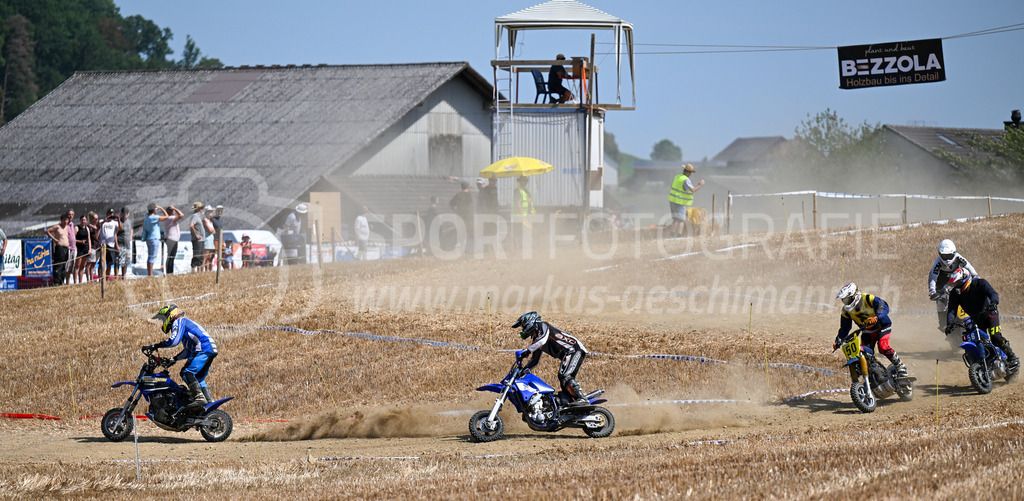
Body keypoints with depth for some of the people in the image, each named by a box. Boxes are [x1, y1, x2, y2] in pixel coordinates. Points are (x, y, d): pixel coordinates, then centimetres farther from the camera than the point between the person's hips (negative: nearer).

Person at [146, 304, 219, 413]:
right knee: (198, 378, 15)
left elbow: (174, 340, -16)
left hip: (204, 349, -10)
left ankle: (199, 397, -28)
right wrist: (173, 359, 29)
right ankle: (209, 401, 6)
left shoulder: (179, 322, 2)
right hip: (211, 351, 10)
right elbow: (187, 351, 32)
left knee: (186, 372, -17)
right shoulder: (185, 323, 32)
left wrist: (155, 346, -11)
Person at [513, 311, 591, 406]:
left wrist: (526, 351, -32)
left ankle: (582, 398, -37)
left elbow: (542, 340, -25)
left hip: (575, 349, -10)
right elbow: (534, 361, 32)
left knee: (564, 376, -27)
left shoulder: (542, 326, -3)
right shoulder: (536, 338, 25)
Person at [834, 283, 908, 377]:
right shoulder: (846, 311, -5)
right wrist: (838, 341, -9)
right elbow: (844, 327, 4)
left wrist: (877, 317, -51)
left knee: (883, 347, -27)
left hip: (882, 326, -6)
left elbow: (884, 307, -32)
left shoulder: (867, 298, -23)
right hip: (867, 331, 6)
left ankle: (900, 366, -11)